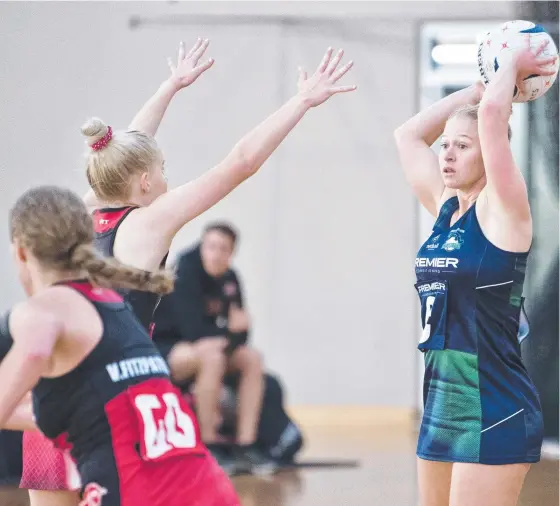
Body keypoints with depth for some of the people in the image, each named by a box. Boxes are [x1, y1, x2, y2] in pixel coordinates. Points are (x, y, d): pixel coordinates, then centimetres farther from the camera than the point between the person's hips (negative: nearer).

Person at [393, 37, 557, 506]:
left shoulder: (502, 211, -9)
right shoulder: (445, 208, 11)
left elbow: (492, 113, -19)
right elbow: (408, 135, 19)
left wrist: (512, 70, -1)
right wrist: (475, 89, 18)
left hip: (494, 409, -8)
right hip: (441, 403, 8)